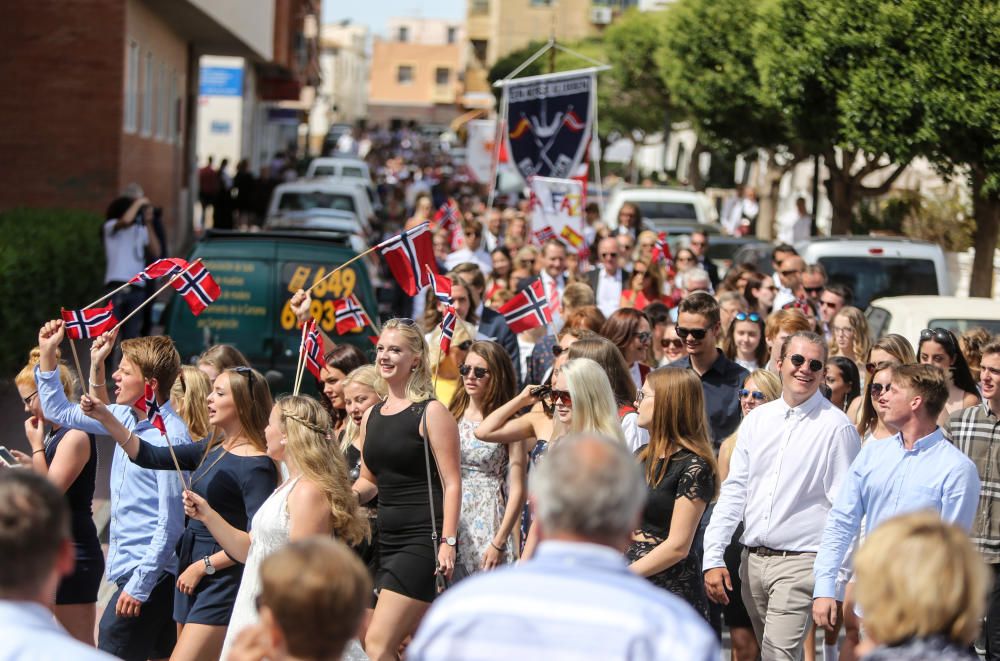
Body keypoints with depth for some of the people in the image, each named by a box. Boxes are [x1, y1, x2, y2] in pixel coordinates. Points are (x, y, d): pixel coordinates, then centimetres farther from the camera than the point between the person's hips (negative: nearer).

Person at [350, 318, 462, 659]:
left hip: (423, 539, -7)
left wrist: (448, 542, -18)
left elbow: (451, 483, -10)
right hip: (387, 539, 7)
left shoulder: (430, 412, -7)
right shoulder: (371, 416, 14)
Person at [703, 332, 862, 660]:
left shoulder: (836, 427, -6)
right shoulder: (757, 420, 9)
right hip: (752, 559, 6)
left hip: (800, 562, -6)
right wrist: (713, 557, 1)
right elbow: (734, 491, 9)